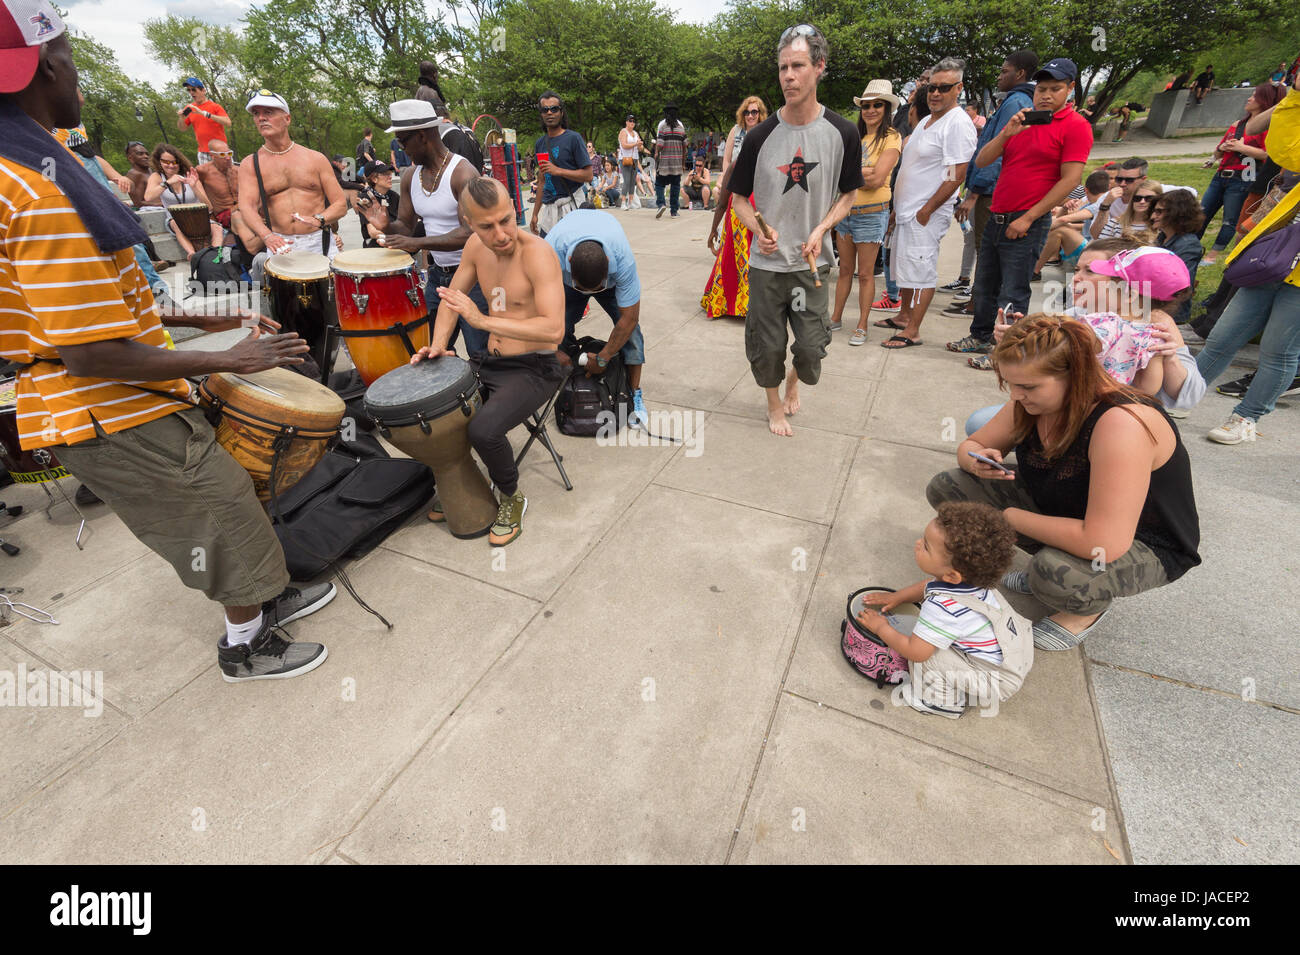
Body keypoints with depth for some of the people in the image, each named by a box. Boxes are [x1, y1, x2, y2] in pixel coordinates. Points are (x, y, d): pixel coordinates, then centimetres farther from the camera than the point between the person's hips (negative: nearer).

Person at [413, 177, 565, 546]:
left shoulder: (537, 252, -20)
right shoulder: (476, 245, 2)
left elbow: (554, 329, -32)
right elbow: (452, 297, 17)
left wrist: (483, 320, -31)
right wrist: (438, 345, 2)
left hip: (535, 367, -7)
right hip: (490, 362, 7)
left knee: (484, 429, -30)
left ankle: (512, 498, 0)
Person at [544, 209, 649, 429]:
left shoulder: (623, 260, -44)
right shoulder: (552, 251, -42)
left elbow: (629, 319, -34)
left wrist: (601, 360, -26)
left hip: (612, 278, -1)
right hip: (566, 278, 1)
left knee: (629, 328, -18)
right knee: (561, 327, -13)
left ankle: (635, 395, -7)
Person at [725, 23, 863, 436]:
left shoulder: (842, 134, -2)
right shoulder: (761, 135, -3)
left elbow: (848, 194, 8)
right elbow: (739, 197, 6)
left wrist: (821, 230, -11)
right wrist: (758, 230, -15)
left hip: (811, 262, 0)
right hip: (766, 262, 0)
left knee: (811, 346, 1)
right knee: (766, 346, 4)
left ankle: (794, 382, 37)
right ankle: (775, 406, 30)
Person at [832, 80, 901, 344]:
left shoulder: (891, 138, -4)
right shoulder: (855, 137, 14)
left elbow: (877, 179, -15)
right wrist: (862, 173, -15)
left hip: (871, 213, -5)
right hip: (846, 210, 5)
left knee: (865, 274, -1)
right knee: (845, 269, 11)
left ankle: (862, 326, 7)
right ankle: (836, 317, 21)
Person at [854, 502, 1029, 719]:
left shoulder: (945, 607, -37)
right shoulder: (959, 578, -12)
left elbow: (914, 652, -31)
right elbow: (929, 586, 12)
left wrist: (881, 627, -17)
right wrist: (896, 597, 6)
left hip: (998, 682, -9)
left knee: (926, 655, -23)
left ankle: (946, 702, 4)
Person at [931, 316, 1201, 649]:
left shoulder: (1121, 422, -34)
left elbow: (1104, 545, -39)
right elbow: (971, 445, 3)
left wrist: (1011, 517, -27)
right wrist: (976, 461, -22)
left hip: (1142, 545, -7)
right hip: (1061, 510, 7)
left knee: (1057, 575, -42)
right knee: (945, 486, -8)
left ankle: (1090, 608, -1)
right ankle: (1044, 568, 7)